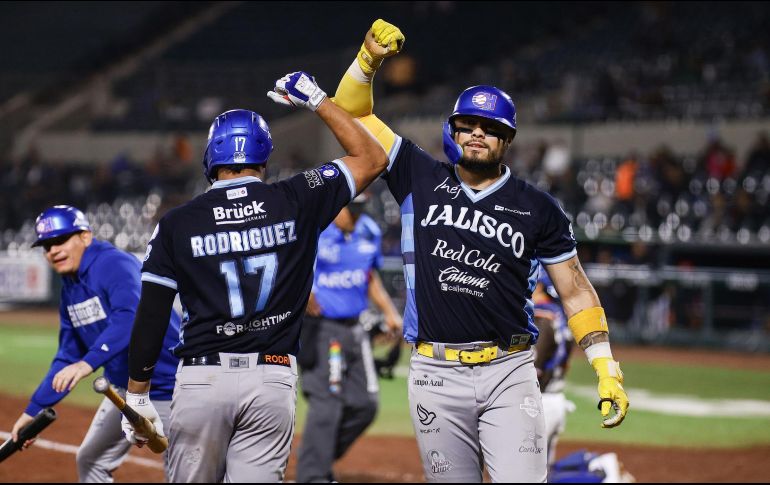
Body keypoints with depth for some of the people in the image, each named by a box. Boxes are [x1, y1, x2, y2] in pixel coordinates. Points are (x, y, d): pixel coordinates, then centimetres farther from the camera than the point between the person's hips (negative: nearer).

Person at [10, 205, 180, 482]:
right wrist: (34, 410, 10)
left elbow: (131, 318, -38)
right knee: (90, 460, 17)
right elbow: (68, 358, 15)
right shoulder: (70, 290, 7)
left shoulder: (115, 265, -20)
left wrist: (88, 363, -51)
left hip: (167, 387, -10)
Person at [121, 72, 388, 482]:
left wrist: (137, 397, 11)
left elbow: (150, 319, 2)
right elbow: (372, 159, 16)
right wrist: (317, 100, 21)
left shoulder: (176, 224, 3)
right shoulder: (296, 201, 3)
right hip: (273, 381, 1)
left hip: (202, 380, 0)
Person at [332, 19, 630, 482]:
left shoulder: (538, 208, 5)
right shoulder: (421, 180, 7)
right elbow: (353, 112, 10)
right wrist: (370, 57, -8)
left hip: (509, 372, -1)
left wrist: (608, 371, -2)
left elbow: (577, 292, 7)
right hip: (436, 373, 1)